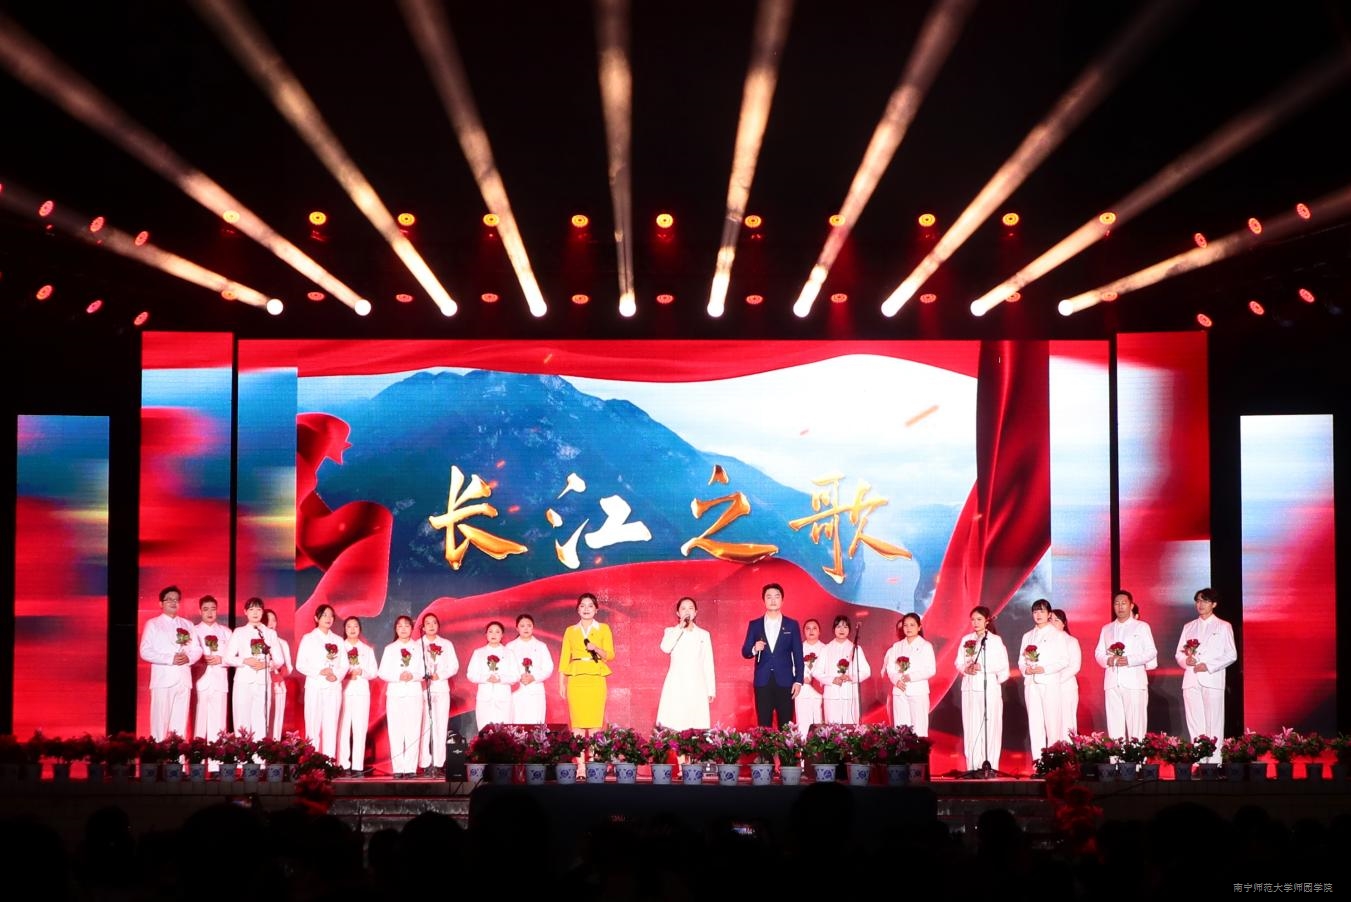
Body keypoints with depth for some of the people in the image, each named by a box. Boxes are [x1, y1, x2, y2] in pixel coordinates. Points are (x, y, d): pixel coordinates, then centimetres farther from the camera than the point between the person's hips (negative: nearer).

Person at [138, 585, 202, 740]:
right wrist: (170, 659, -15)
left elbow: (197, 650, 13)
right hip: (163, 679, -4)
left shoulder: (187, 625, 18)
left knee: (181, 722, 3)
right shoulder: (152, 624, 4)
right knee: (160, 721, -8)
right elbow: (145, 652, -5)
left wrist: (188, 658, -10)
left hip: (184, 679, 4)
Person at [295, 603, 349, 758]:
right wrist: (319, 672, -13)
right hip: (315, 687, -3)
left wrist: (336, 675, -10)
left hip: (334, 687, 3)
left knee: (331, 727, -1)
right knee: (313, 727, -7)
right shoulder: (308, 638, 6)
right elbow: (300, 664, -1)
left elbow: (344, 665, 10)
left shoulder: (337, 640, 15)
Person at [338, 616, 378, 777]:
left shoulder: (367, 649, 17)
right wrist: (346, 673, -15)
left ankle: (357, 765, -8)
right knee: (343, 727, -8)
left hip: (362, 692, 1)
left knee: (360, 728, -6)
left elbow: (374, 671, 10)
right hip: (343, 691, -1)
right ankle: (344, 765, -6)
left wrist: (362, 672, -8)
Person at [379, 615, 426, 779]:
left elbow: (424, 671, 5)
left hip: (414, 693, 0)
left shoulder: (419, 648, 11)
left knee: (413, 731, -6)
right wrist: (398, 676, -12)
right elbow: (382, 673, 4)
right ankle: (398, 768, -3)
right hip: (394, 693, 0)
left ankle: (411, 768, -5)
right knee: (395, 731, -4)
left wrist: (413, 676, -14)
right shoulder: (389, 649, 12)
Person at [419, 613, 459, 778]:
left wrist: (439, 675, -9)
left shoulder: (446, 644, 15)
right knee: (424, 727, -9)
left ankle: (438, 765, -4)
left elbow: (454, 666, 7)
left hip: (441, 689, 2)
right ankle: (426, 765, -9)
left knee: (440, 727, -5)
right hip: (422, 689, -2)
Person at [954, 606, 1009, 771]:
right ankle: (973, 766, 1)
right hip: (970, 688, 3)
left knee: (990, 726, -6)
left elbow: (1002, 664, -4)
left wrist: (982, 667, -14)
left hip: (989, 687, -3)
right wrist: (966, 669, -10)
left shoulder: (995, 640, 1)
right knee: (971, 727, 0)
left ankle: (990, 766, -5)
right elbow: (958, 662, 10)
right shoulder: (966, 640, 11)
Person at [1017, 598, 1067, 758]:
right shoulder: (1028, 636, 18)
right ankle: (1037, 760, 1)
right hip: (1031, 683, 4)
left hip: (1050, 683, -4)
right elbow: (1021, 661, 16)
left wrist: (1044, 669, -13)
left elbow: (1064, 660, -3)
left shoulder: (1056, 634, 4)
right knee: (1034, 722, 1)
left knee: (1052, 721, -9)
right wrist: (1026, 669, -6)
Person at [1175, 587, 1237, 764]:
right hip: (1191, 680, 4)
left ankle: (1214, 762, -8)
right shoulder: (1189, 627, 19)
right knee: (1194, 724, 1)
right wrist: (1186, 660, -7)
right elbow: (1179, 655, 17)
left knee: (1214, 724, -7)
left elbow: (1231, 655, 1)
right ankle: (1197, 762, 3)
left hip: (1212, 679, -4)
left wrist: (1208, 666, -10)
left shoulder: (1223, 627, 7)